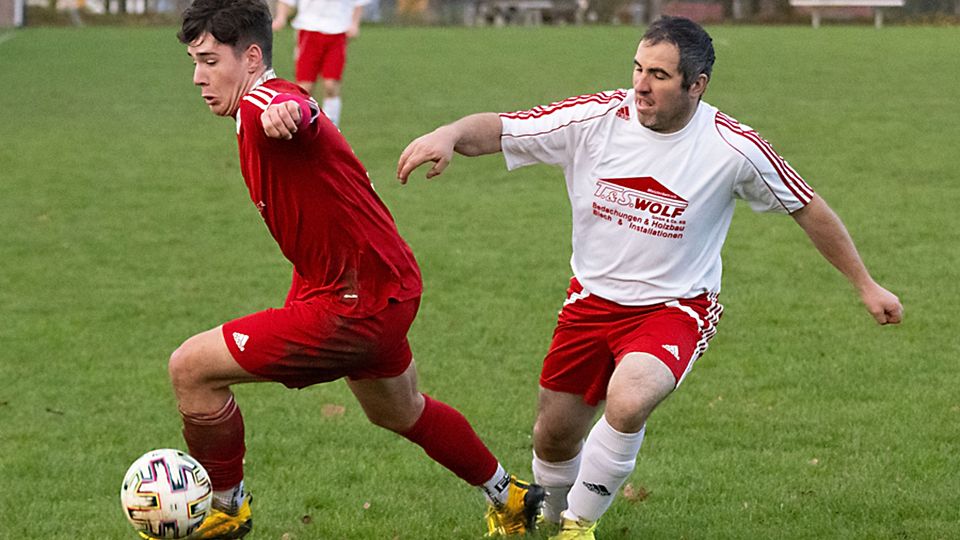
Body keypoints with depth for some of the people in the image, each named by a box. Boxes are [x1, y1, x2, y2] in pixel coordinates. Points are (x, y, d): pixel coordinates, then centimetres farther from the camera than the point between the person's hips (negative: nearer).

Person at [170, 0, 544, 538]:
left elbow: (301, 111, -51)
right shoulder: (259, 113, 11)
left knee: (191, 368, -10)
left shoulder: (260, 101, -22)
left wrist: (284, 112, -74)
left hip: (358, 304, -11)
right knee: (398, 412, 33)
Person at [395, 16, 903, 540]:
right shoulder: (595, 117, -13)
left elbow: (808, 209, -2)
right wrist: (450, 134, -35)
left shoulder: (733, 148, -15)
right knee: (553, 438, 9)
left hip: (676, 308, -3)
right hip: (591, 297, 3)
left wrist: (866, 285, 3)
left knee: (627, 402, -32)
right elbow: (496, 129, -12)